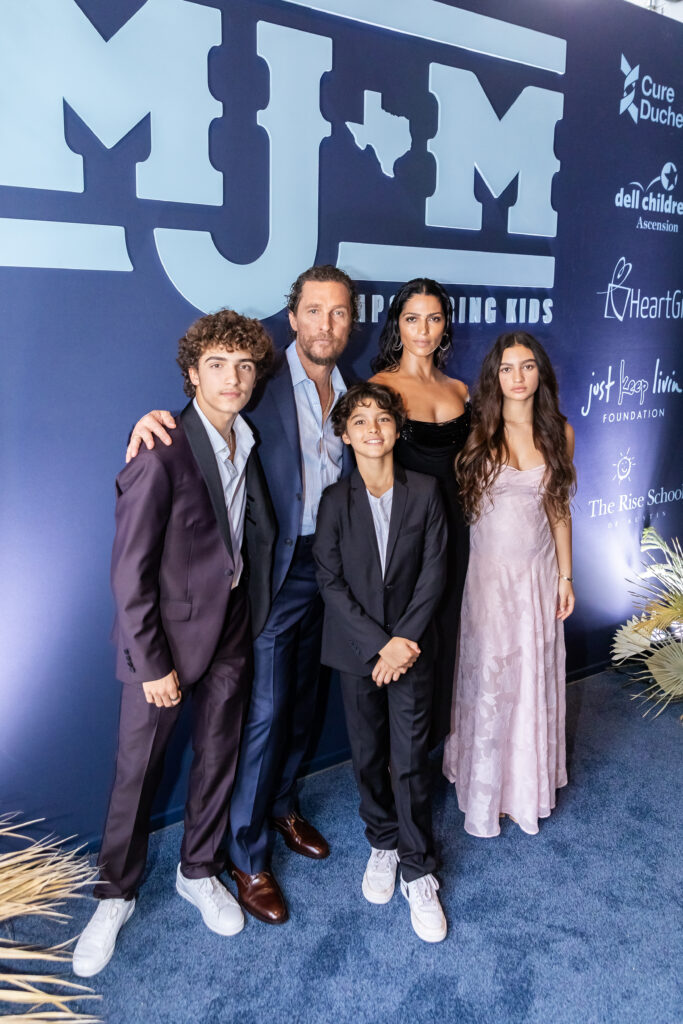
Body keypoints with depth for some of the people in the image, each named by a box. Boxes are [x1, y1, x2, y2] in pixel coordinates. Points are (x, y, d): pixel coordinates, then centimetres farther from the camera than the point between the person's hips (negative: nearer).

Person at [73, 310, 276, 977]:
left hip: (231, 628, 6)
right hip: (168, 631, -6)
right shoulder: (161, 457, -21)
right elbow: (130, 572, -18)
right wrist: (152, 664, -15)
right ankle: (116, 894, 32)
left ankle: (198, 871, 40)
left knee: (217, 758, 18)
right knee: (138, 770, 9)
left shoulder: (249, 444, 1)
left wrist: (251, 619, 4)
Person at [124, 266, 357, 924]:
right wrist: (155, 418, -30)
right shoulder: (263, 382, -10)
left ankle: (282, 804, 43)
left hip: (330, 569, 6)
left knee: (303, 703, 19)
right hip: (273, 572, -6)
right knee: (265, 713, 0)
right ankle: (247, 858, 19)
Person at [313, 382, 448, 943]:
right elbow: (330, 581, -7)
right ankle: (383, 844, 36)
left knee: (411, 760, 2)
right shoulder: (335, 500, -4)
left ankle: (418, 873, 18)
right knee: (368, 758, 13)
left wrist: (405, 639, -13)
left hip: (411, 647, -1)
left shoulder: (425, 491, -3)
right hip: (357, 649, 1)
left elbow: (433, 572, -4)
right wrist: (378, 645, -14)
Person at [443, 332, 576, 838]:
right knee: (488, 677, 5)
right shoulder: (477, 432, -6)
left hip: (539, 570, 3)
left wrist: (565, 576, 7)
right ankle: (485, 789, 25)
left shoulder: (559, 432, 2)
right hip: (488, 570, -2)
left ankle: (528, 783, 32)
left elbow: (560, 511, 7)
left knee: (535, 676, 12)